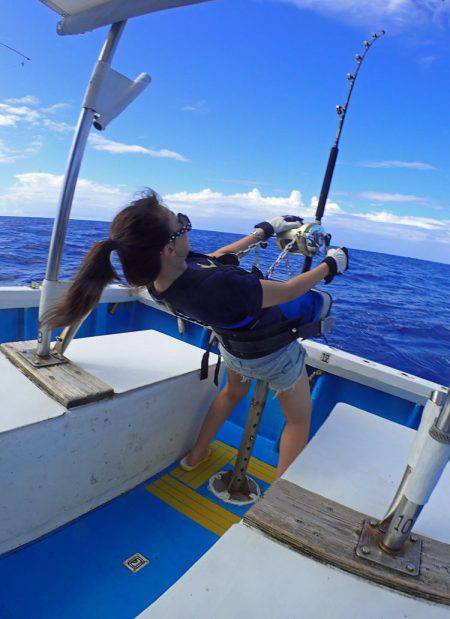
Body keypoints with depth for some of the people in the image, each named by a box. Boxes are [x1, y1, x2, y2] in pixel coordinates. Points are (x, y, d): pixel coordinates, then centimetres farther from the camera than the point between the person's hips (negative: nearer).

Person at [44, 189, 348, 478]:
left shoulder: (160, 278, -19)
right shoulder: (216, 286, -44)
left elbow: (219, 256, -3)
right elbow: (287, 292, -29)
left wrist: (265, 230, 5)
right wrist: (330, 265, -11)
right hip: (272, 353, -6)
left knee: (232, 393, 36)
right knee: (299, 419, 18)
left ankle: (196, 455, 50)